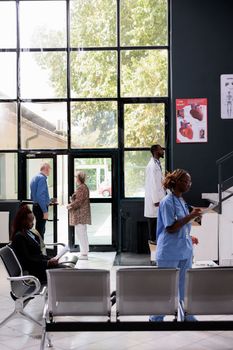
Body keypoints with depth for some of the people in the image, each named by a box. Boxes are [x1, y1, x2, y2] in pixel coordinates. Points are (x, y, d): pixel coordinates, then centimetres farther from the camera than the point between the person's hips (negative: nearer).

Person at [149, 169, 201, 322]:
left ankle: (187, 315, 30)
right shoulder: (167, 202, -16)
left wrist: (189, 237, 8)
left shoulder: (182, 200, 9)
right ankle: (156, 317, 20)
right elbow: (170, 228, -20)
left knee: (184, 286, 16)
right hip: (170, 253, -8)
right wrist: (191, 216, -21)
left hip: (185, 251, 8)